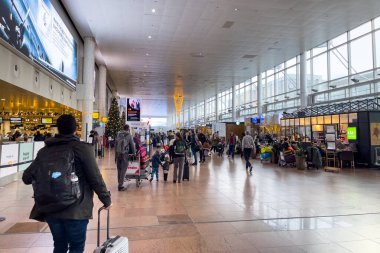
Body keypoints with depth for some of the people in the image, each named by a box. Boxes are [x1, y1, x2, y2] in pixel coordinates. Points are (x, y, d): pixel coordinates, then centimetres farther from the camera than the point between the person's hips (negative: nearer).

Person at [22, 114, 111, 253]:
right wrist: (106, 199, 1)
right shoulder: (82, 148, -9)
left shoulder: (45, 150, 5)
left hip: (49, 209, 5)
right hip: (75, 209, -4)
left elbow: (27, 177, 9)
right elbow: (95, 179, -12)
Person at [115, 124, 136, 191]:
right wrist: (134, 153, 16)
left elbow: (116, 144, 9)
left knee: (119, 169, 15)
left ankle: (119, 184, 23)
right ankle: (120, 186, 0)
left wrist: (115, 154, 15)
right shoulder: (129, 135, -3)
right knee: (123, 170, 1)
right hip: (125, 154, -4)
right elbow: (132, 145, 2)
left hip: (118, 153, 4)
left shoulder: (118, 134, 8)